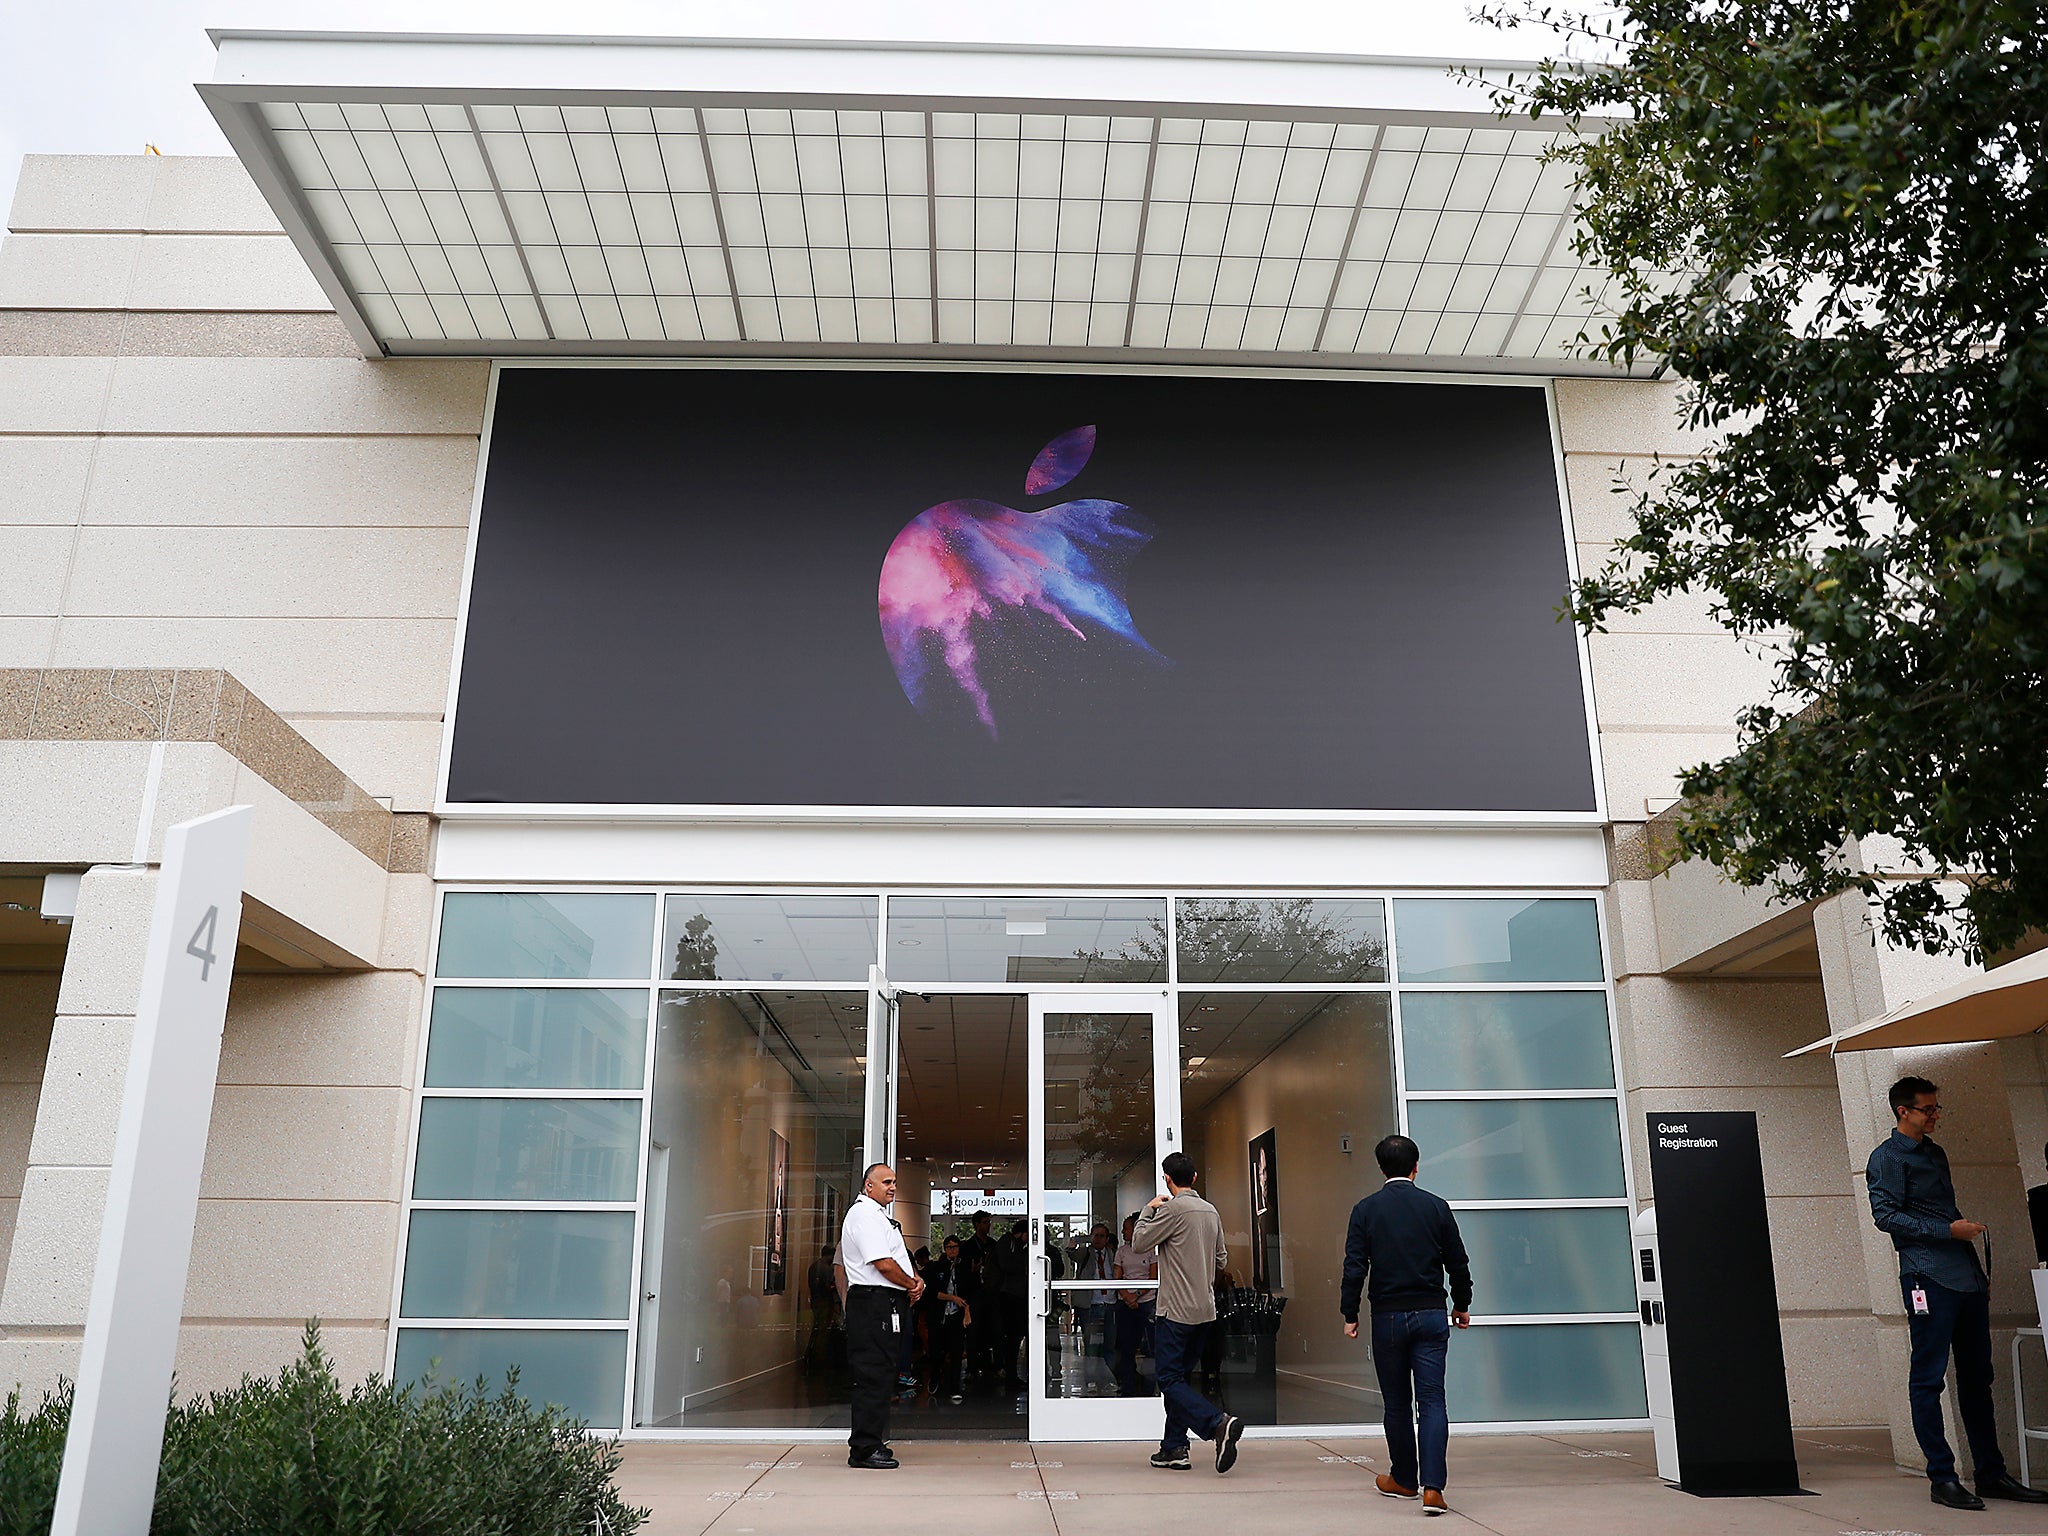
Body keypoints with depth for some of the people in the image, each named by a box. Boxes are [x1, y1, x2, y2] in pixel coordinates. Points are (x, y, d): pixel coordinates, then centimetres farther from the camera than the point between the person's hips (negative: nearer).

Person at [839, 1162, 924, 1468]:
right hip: (874, 1302, -11)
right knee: (874, 1375, -8)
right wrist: (912, 1284, -6)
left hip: (884, 1305, 11)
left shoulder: (878, 1215, 22)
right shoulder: (864, 1214, -13)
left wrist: (914, 1279, 7)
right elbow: (884, 1264, -20)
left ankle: (871, 1441, 22)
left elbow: (897, 1260, 26)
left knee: (880, 1374, 15)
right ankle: (864, 1449, -4)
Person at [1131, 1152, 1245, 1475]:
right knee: (1179, 1377, 15)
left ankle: (1218, 1423, -23)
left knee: (1170, 1380, -5)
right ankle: (1174, 1448, 15)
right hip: (1205, 1309, 8)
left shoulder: (1173, 1209, -14)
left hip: (1176, 1310, -8)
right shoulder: (1211, 1211, 9)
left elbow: (1139, 1242, -8)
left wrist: (1148, 1210, 4)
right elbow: (1221, 1259, 15)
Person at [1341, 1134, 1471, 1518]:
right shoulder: (1436, 1207, 1)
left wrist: (1350, 1315, 2)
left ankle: (1403, 1480, 23)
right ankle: (1432, 1486, -11)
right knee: (1432, 1400, 0)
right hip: (1432, 1314, 1)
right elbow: (1458, 1263, 8)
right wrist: (1461, 1305, 22)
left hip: (1388, 1316, -1)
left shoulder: (1366, 1209, -3)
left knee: (1397, 1402, 12)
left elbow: (1355, 1267, -6)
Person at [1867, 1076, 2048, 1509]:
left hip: (1967, 1278, 8)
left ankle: (1992, 1473, 19)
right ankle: (1942, 1477, -2)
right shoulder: (1886, 1157, -5)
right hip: (1928, 1277, -8)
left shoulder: (1935, 1153, 21)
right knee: (1928, 1378, -5)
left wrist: (1978, 1272, 22)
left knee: (1977, 1376, 12)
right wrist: (1948, 1230, -17)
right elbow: (1886, 1215, -13)